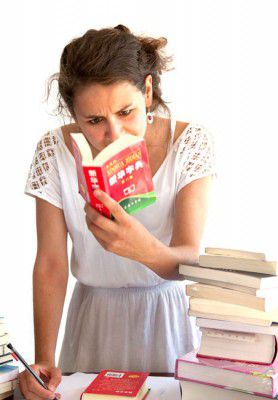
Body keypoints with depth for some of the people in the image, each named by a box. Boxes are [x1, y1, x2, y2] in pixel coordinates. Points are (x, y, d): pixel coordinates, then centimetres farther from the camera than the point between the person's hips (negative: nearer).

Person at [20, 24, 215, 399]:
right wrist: (44, 360, -21)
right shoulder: (54, 151, -15)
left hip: (170, 310, 0)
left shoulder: (190, 141, -18)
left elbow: (189, 260, -24)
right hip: (95, 315, 1)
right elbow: (51, 263, -12)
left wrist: (148, 249, -47)